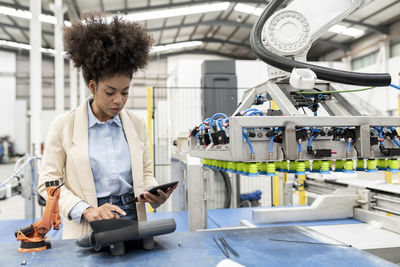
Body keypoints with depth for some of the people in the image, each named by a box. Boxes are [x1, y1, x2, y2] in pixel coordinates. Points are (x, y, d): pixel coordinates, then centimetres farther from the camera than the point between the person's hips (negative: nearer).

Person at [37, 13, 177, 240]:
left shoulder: (138, 125, 6)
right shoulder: (64, 126, -1)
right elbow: (48, 182, 0)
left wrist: (155, 194, -6)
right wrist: (87, 210, -13)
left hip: (133, 221, 2)